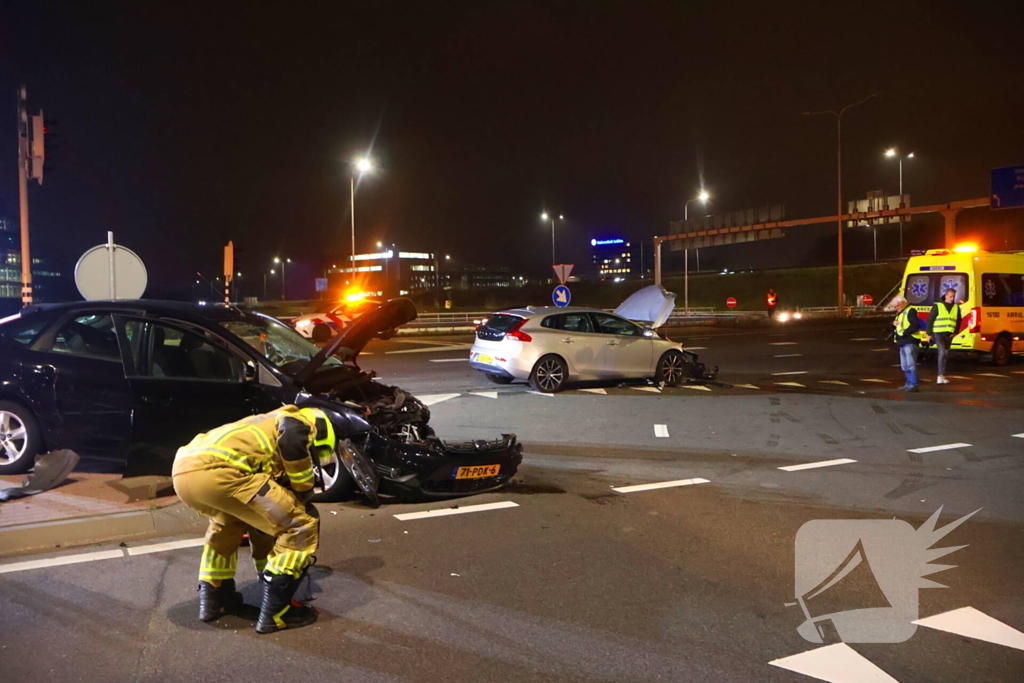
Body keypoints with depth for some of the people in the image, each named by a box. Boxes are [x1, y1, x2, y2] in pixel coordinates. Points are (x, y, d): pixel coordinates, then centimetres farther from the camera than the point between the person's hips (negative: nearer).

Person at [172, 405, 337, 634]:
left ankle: (213, 597, 36)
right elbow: (302, 484, 4)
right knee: (302, 525, 2)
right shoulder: (297, 424, 15)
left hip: (182, 470, 9)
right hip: (215, 471, -9)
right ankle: (276, 611, 7)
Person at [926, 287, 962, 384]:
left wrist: (955, 332, 4)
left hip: (949, 335, 5)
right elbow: (930, 319, -2)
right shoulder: (937, 306, -4)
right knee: (942, 353, -16)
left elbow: (958, 321, 16)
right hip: (938, 333, -5)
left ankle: (941, 376, 18)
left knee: (946, 354, 10)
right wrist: (929, 333, -5)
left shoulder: (956, 307, 10)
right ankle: (941, 376, -16)